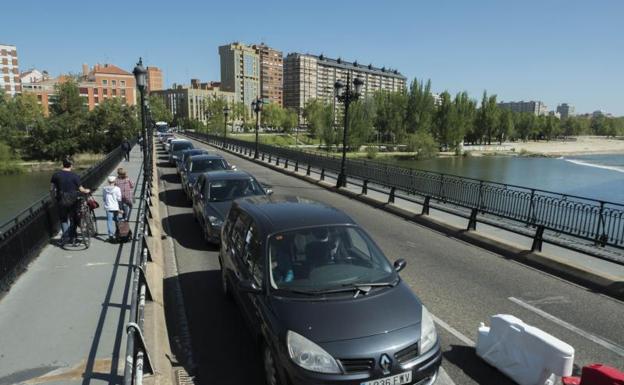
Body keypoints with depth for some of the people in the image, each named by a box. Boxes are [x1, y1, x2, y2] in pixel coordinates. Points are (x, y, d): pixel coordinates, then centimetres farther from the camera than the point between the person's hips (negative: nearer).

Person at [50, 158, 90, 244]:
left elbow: (51, 189, 1)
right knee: (73, 219, 14)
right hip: (72, 201, -1)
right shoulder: (75, 176, -9)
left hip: (61, 200, 1)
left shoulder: (56, 175, -3)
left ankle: (65, 236, 6)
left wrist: (53, 197, 16)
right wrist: (86, 191, 15)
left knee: (63, 219, 16)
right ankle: (72, 236, 20)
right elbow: (80, 189, -6)